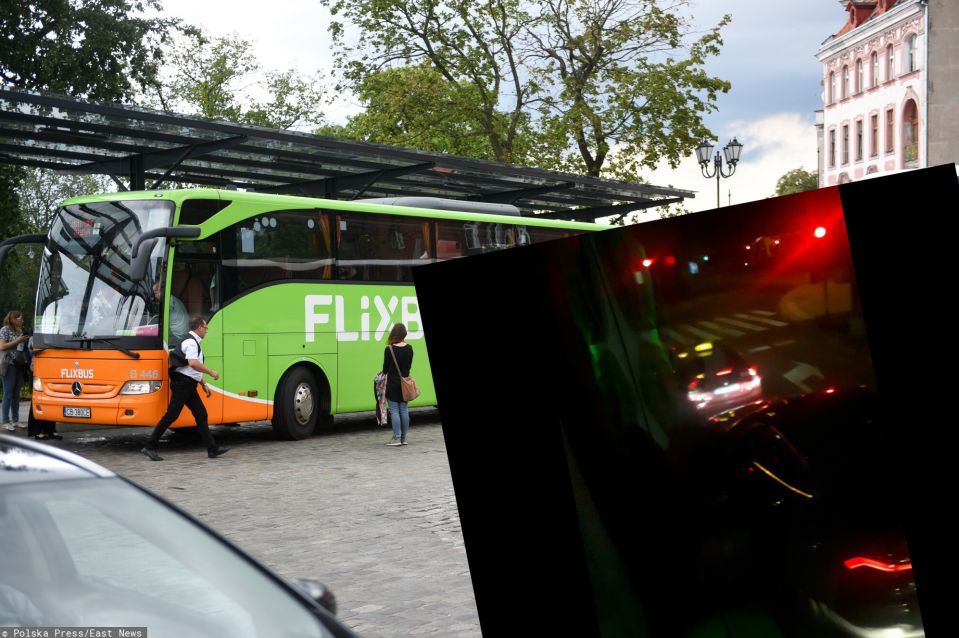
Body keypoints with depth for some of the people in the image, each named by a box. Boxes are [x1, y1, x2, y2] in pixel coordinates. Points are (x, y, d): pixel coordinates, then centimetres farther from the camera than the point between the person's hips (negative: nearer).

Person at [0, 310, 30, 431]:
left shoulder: (19, 331, 15)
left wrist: (26, 341, 6)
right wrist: (18, 341, -15)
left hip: (19, 365, 7)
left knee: (16, 394, 9)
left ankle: (16, 420, 13)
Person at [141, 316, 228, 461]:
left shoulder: (194, 342, 20)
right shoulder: (191, 342, -13)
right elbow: (193, 363, -28)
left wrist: (204, 384, 26)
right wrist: (211, 372, -20)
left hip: (188, 386, 11)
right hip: (182, 383, -11)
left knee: (201, 415, 8)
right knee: (171, 415, -10)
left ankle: (212, 449, 9)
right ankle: (150, 447, -6)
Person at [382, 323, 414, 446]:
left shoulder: (389, 349, -15)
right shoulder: (409, 348, -1)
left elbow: (385, 367, -6)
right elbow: (409, 366, 9)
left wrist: (384, 373, 16)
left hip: (393, 384, -5)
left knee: (394, 410, 0)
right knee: (404, 410, 9)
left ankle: (397, 437, -1)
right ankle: (403, 438, 13)